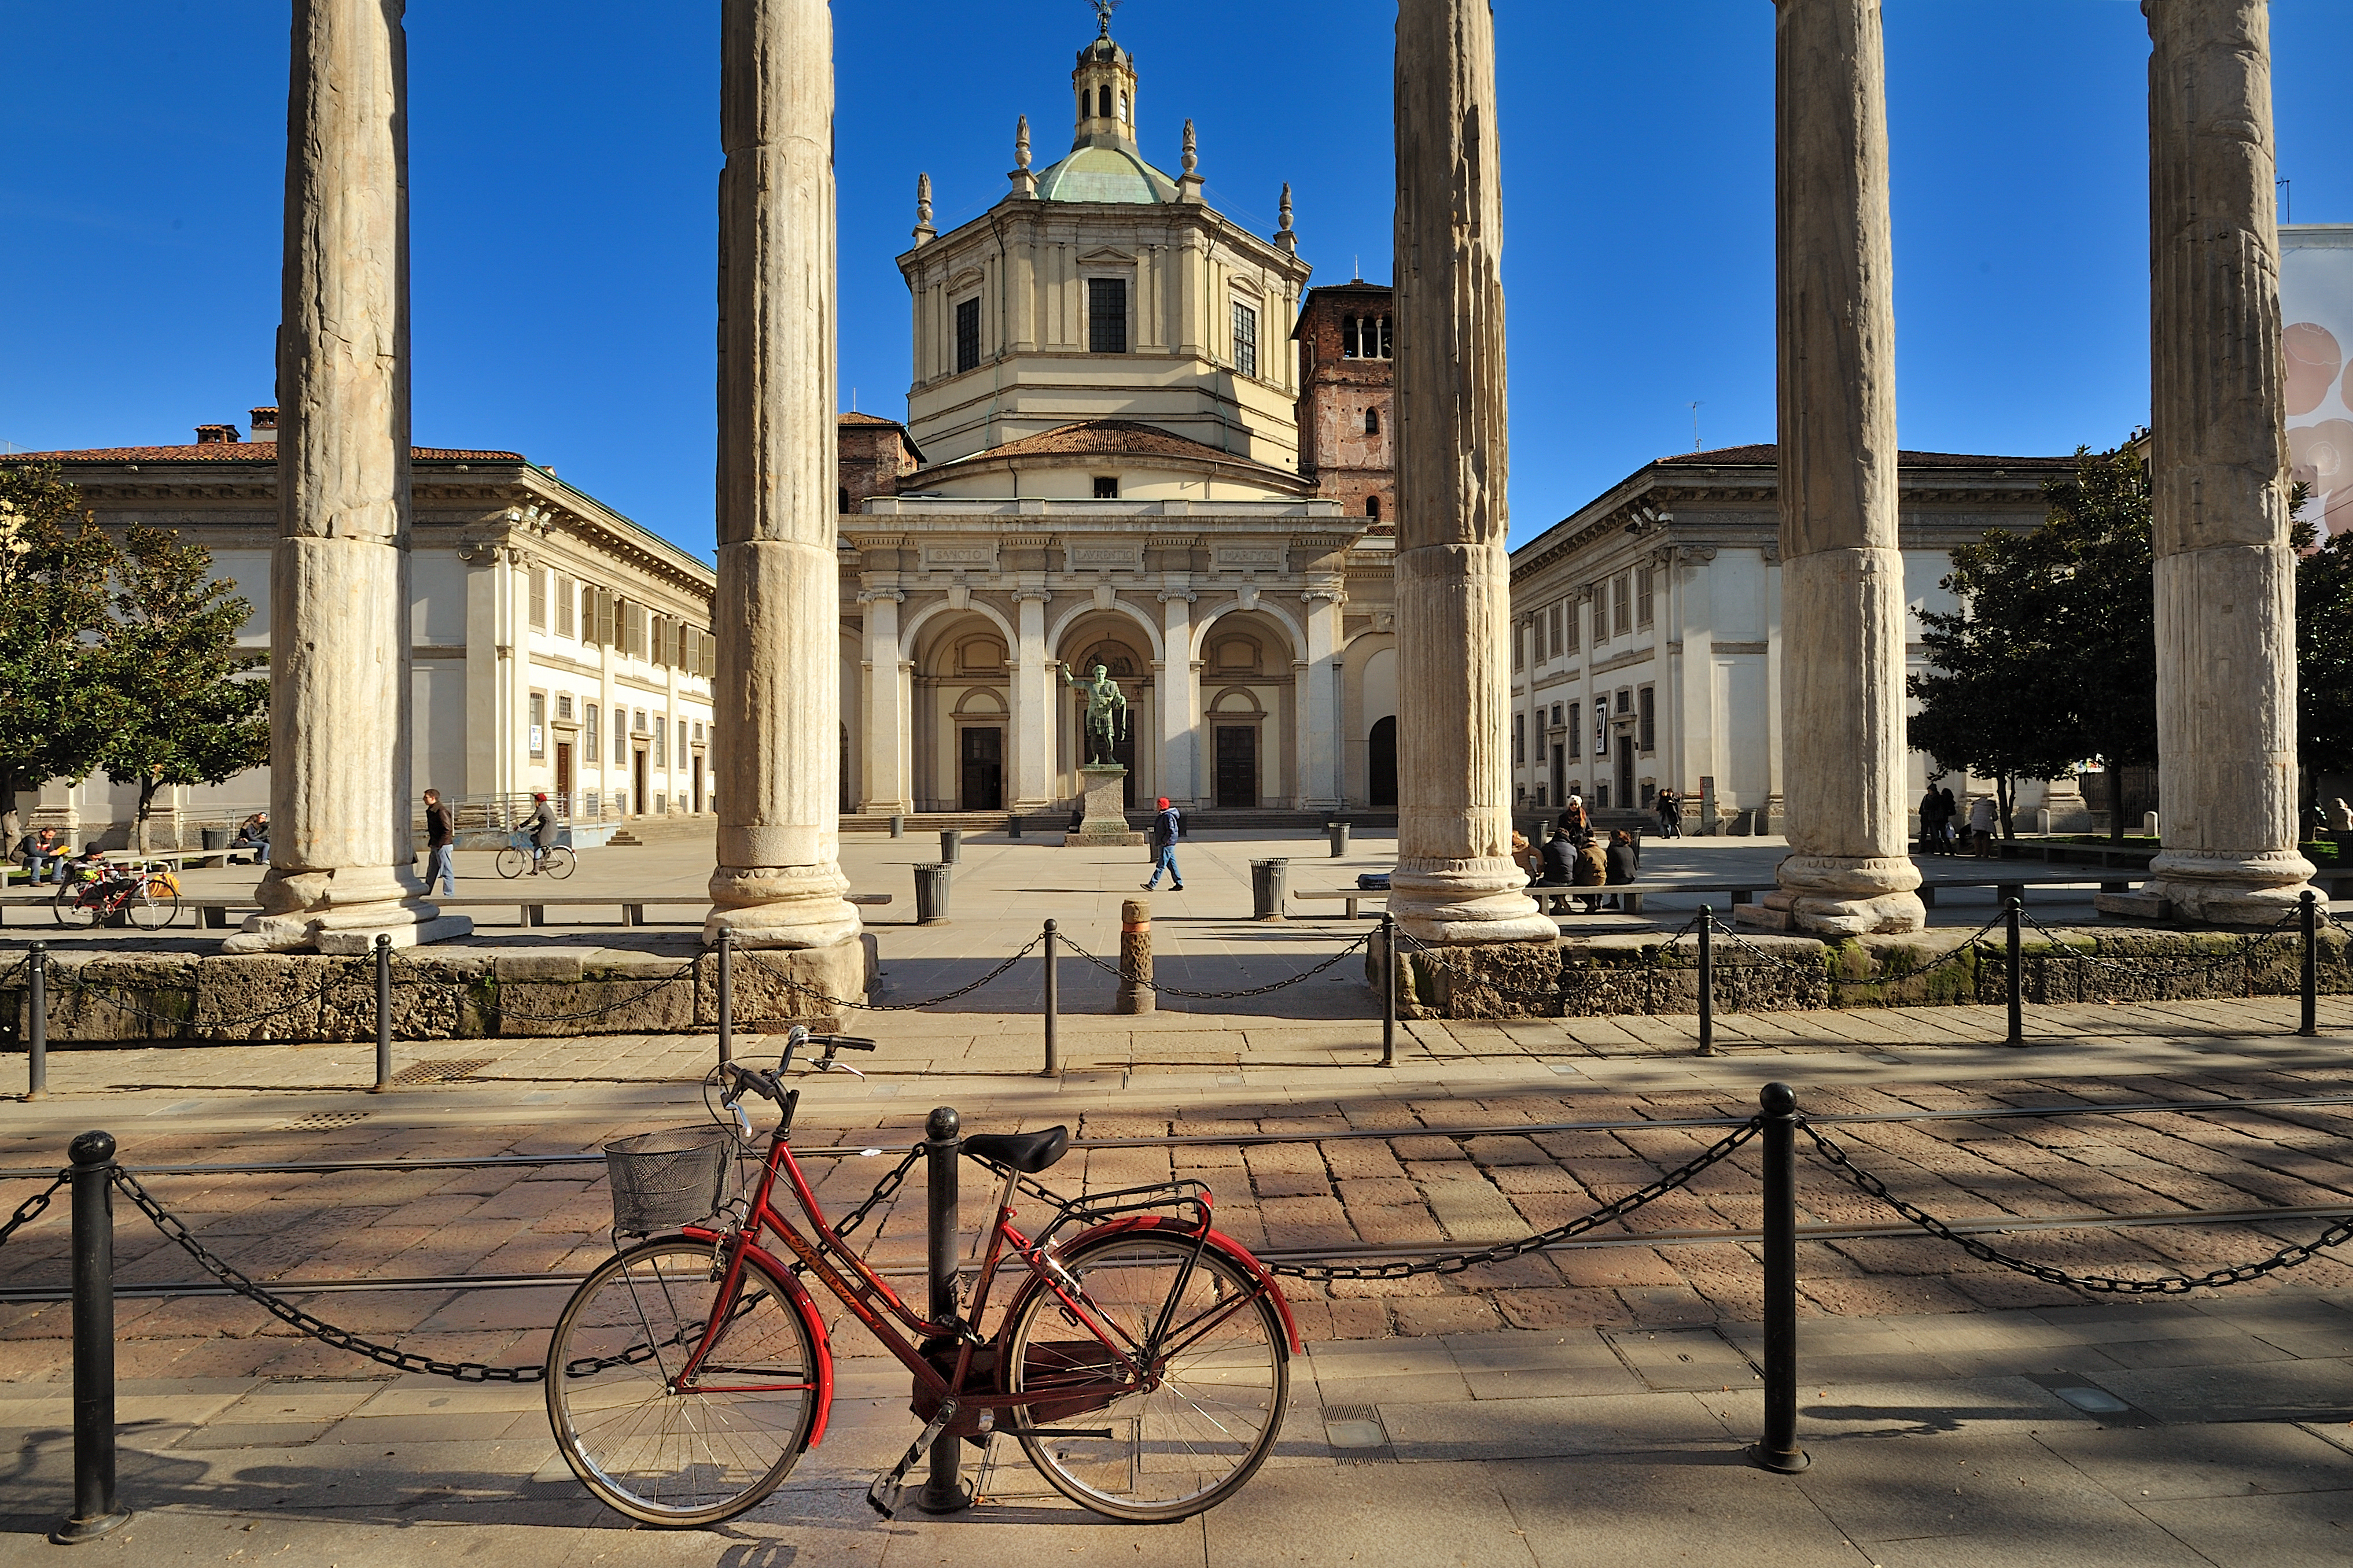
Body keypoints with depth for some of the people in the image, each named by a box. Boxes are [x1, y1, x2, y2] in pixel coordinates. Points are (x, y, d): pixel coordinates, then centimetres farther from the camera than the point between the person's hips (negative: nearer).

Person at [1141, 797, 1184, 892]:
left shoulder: (1168, 816, -17)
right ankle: (1179, 884, 16)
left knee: (1161, 865, -8)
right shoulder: (1163, 815, 15)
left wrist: (1164, 841, -19)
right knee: (1171, 864, 12)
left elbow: (1171, 831, -23)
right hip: (1166, 845, 11)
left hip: (1167, 845, -11)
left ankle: (1152, 885, -9)